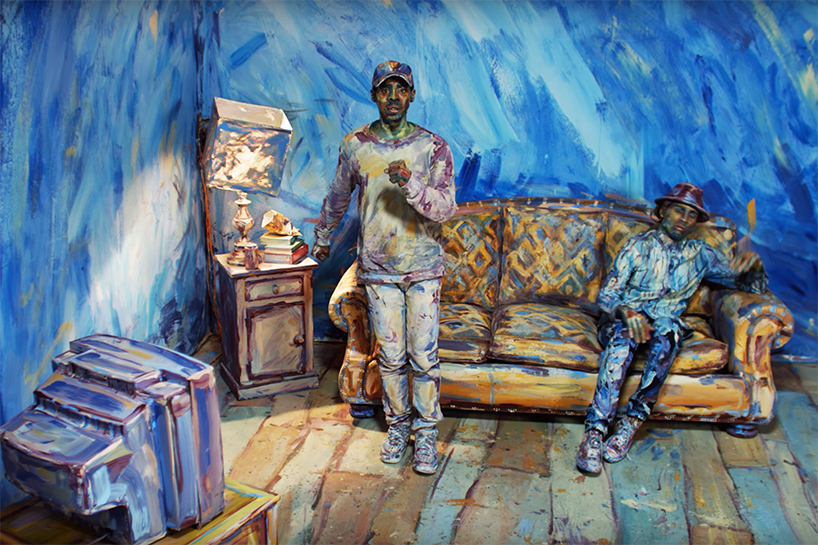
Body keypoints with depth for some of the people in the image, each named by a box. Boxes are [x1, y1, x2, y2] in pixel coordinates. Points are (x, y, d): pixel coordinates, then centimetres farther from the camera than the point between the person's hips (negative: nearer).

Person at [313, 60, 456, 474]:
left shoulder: (433, 147, -5)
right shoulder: (355, 146, 1)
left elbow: (446, 207, -15)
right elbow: (337, 197, 17)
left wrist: (411, 184, -32)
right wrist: (322, 236, 29)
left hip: (422, 267, -1)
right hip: (378, 268, 1)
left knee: (423, 356, 1)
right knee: (390, 355, 8)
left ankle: (426, 431, 19)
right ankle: (398, 424, 28)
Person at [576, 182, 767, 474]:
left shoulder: (700, 255, 17)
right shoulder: (638, 246, 8)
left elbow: (755, 286, 20)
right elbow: (605, 294, -2)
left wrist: (751, 267, -5)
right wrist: (626, 312, -25)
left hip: (664, 322, 2)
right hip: (623, 317, -1)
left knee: (666, 331, -37)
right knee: (622, 338, -39)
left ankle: (632, 420, -32)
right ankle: (595, 430, -45)